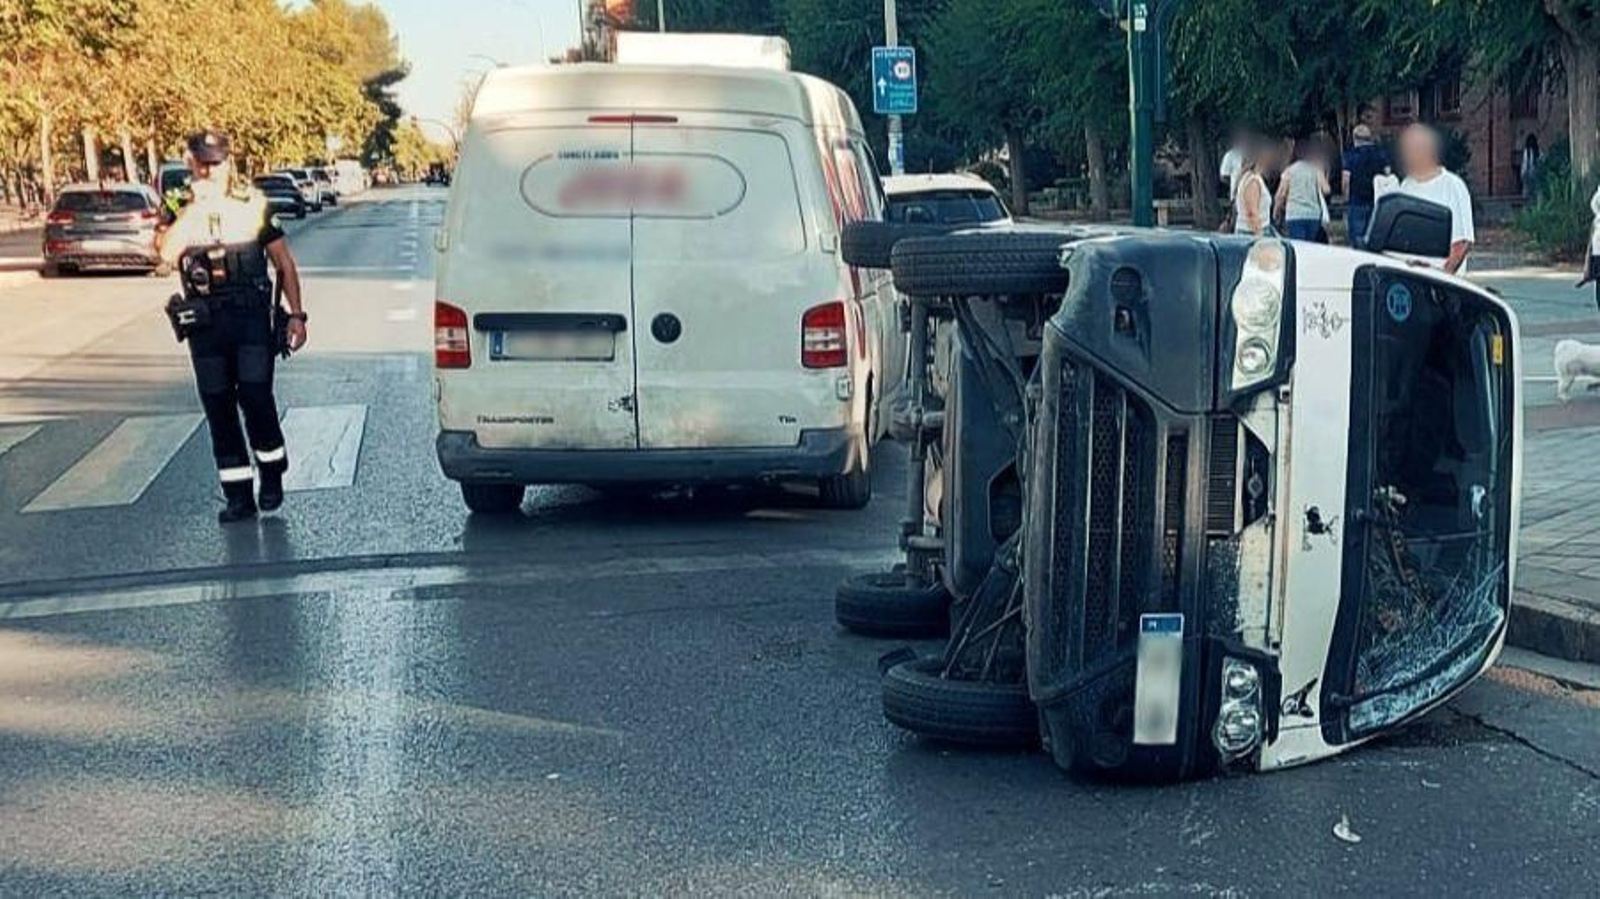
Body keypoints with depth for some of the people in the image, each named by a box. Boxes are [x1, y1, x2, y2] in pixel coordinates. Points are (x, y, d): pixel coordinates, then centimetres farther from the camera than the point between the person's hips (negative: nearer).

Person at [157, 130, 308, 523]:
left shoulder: (252, 205, 4)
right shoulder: (180, 213, 5)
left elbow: (284, 264, 7)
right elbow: (167, 255, -16)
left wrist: (296, 314, 0)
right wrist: (194, 207, -17)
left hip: (251, 317, -2)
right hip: (205, 324, 2)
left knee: (255, 397, -12)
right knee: (218, 409, 4)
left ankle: (272, 476, 11)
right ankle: (239, 497, 11)